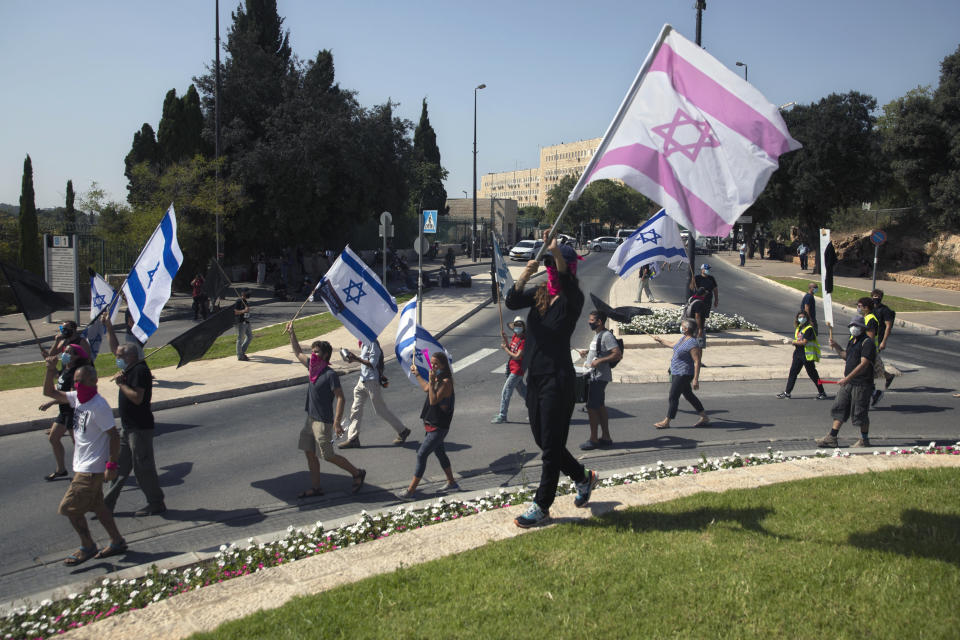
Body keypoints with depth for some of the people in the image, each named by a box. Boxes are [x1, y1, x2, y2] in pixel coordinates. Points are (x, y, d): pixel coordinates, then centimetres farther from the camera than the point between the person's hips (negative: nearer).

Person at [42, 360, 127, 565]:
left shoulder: (99, 406, -21)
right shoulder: (77, 398, 4)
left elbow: (114, 435, -20)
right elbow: (49, 392, 12)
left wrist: (112, 465, -20)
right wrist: (51, 370, -4)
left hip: (91, 469, -9)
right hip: (82, 466, 9)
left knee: (70, 507, -3)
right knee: (96, 506, 16)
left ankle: (87, 547, 13)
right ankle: (118, 542, 26)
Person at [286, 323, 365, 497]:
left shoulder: (330, 375, -19)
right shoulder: (312, 367, 4)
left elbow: (340, 398, -20)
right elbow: (298, 353, 20)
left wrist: (337, 422, -24)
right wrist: (292, 333, 13)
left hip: (323, 422, -8)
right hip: (310, 419, 8)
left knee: (328, 456, -1)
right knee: (309, 453, 11)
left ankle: (357, 473, 16)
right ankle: (315, 488, 21)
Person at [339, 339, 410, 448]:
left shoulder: (372, 343, -19)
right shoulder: (364, 342, 9)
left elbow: (372, 364, -23)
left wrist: (357, 359, -27)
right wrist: (354, 358, 3)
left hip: (372, 381, -9)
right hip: (362, 380, 9)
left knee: (381, 409, 2)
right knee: (356, 409, 7)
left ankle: (402, 431, 17)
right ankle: (353, 439, 13)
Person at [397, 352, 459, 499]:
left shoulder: (446, 382, -22)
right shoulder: (437, 378, 6)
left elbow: (433, 400, -29)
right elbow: (426, 389, 26)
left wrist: (431, 381, -31)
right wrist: (417, 374, 32)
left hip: (438, 427, -10)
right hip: (431, 424, 10)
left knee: (421, 455, -8)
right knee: (440, 453, 22)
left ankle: (411, 490, -3)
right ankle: (451, 483, 36)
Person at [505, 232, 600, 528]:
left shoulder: (572, 298, -8)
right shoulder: (540, 294, 8)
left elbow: (566, 282, -31)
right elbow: (512, 301, -8)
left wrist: (556, 253, -46)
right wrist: (526, 273, -23)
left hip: (559, 378, -7)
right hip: (535, 376, 7)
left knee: (551, 443, 0)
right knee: (541, 439, 17)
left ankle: (541, 506, 11)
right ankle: (584, 477, 38)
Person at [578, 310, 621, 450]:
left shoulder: (607, 335, -17)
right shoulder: (598, 335, 14)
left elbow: (618, 354, -25)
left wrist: (599, 361, -26)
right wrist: (587, 352, 17)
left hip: (599, 377, -10)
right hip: (593, 376, 10)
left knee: (591, 407, -6)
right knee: (600, 407, 13)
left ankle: (593, 439, 2)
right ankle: (605, 437, 20)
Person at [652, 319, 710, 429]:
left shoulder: (692, 343, -23)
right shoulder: (683, 338, 7)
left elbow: (697, 362, -23)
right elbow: (673, 345, 27)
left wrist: (696, 379, -25)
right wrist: (660, 340, 35)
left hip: (683, 374, -10)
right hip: (677, 373, 10)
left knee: (673, 397, -3)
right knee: (688, 395, 17)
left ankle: (666, 422, 7)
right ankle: (704, 417, 26)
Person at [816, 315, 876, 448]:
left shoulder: (867, 343, -14)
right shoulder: (852, 341, 14)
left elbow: (864, 364, -23)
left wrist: (847, 378, -27)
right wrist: (837, 347, 14)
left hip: (861, 384, -9)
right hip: (848, 382, 9)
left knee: (860, 413, 1)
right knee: (838, 408, 7)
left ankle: (864, 440, 16)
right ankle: (832, 438, 10)